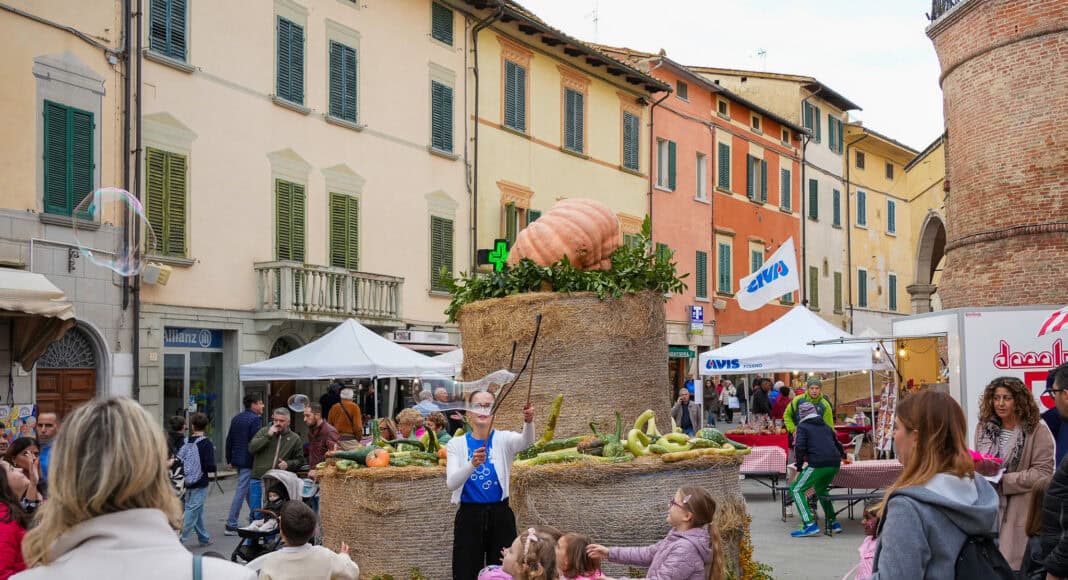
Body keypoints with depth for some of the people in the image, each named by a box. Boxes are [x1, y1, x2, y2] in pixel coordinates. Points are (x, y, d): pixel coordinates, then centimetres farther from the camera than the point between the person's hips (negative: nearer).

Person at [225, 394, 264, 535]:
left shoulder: (236, 418, 13)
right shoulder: (254, 419, -13)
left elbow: (229, 440, 15)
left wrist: (229, 460, 19)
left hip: (237, 460, 9)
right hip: (248, 461, -9)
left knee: (250, 491, 19)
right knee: (241, 491, -5)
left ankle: (254, 519, 28)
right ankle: (231, 525, -4)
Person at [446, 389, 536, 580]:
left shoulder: (503, 439, 0)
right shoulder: (457, 444, 1)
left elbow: (526, 441, -25)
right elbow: (451, 483, -14)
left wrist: (528, 422, -47)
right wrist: (472, 464, -34)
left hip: (500, 516, 0)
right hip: (469, 517, 0)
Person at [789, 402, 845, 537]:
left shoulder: (802, 426, 8)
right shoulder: (826, 426, 26)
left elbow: (800, 447, -7)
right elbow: (836, 443, 41)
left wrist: (799, 467, 1)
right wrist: (843, 455, 61)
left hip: (818, 464, -7)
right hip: (835, 464, 7)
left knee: (796, 490, 0)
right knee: (821, 489, 31)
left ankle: (810, 525, -14)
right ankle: (833, 523, 28)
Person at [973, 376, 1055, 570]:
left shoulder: (1037, 430, -5)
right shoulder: (984, 427, 10)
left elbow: (1042, 473, -10)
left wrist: (1002, 481, -15)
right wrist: (981, 468, -6)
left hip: (1022, 512, -4)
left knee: (1013, 565, -3)